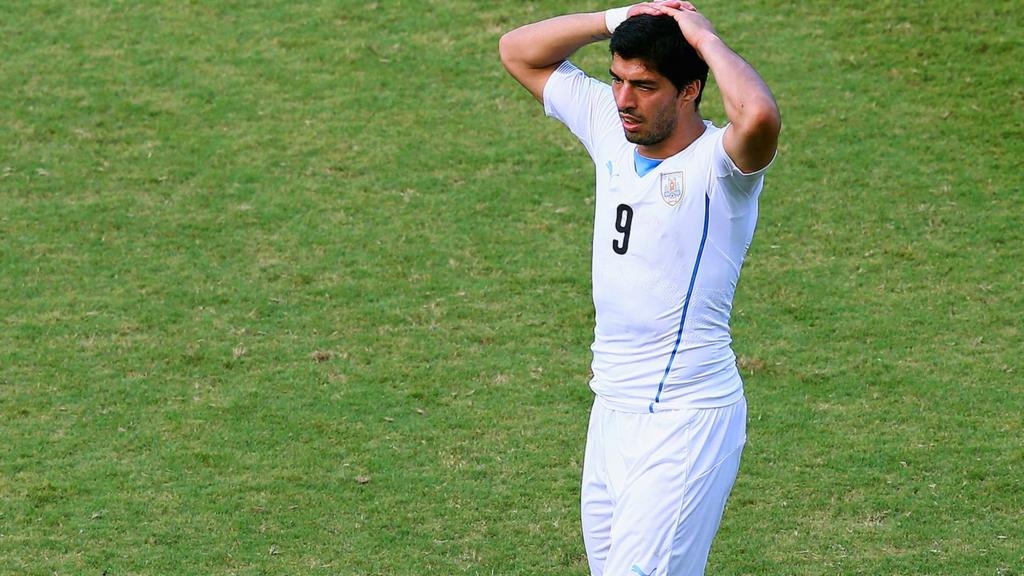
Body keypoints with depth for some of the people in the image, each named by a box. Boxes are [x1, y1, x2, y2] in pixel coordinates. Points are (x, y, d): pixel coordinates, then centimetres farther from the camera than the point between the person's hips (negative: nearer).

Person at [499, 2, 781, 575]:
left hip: (687, 420, -8)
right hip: (611, 413, 8)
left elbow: (760, 116, -40)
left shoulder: (718, 162, -15)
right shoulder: (611, 130, 6)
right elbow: (519, 51, 15)